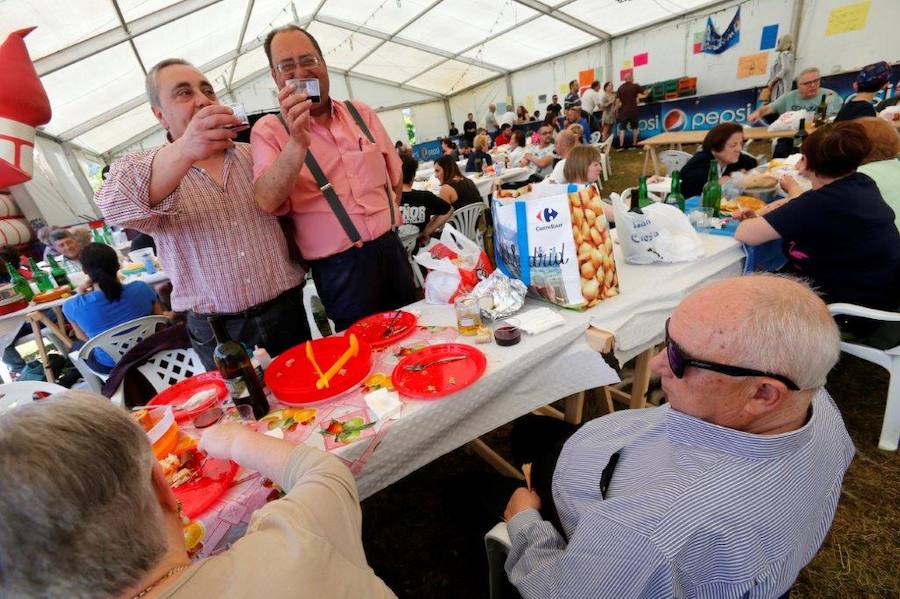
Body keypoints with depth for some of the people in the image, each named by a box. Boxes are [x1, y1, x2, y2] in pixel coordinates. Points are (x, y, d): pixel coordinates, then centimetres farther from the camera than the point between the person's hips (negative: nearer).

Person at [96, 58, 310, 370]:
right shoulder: (138, 168, 0)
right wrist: (183, 151, -39)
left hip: (286, 313, 2)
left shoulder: (252, 154, 9)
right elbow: (118, 206, -23)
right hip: (218, 334, -1)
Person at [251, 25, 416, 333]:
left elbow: (395, 177, 17)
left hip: (391, 249, 5)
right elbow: (268, 202, -20)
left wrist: (386, 221, 10)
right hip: (341, 268, -4)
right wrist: (297, 143, -31)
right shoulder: (268, 130, -2)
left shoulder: (361, 112, 9)